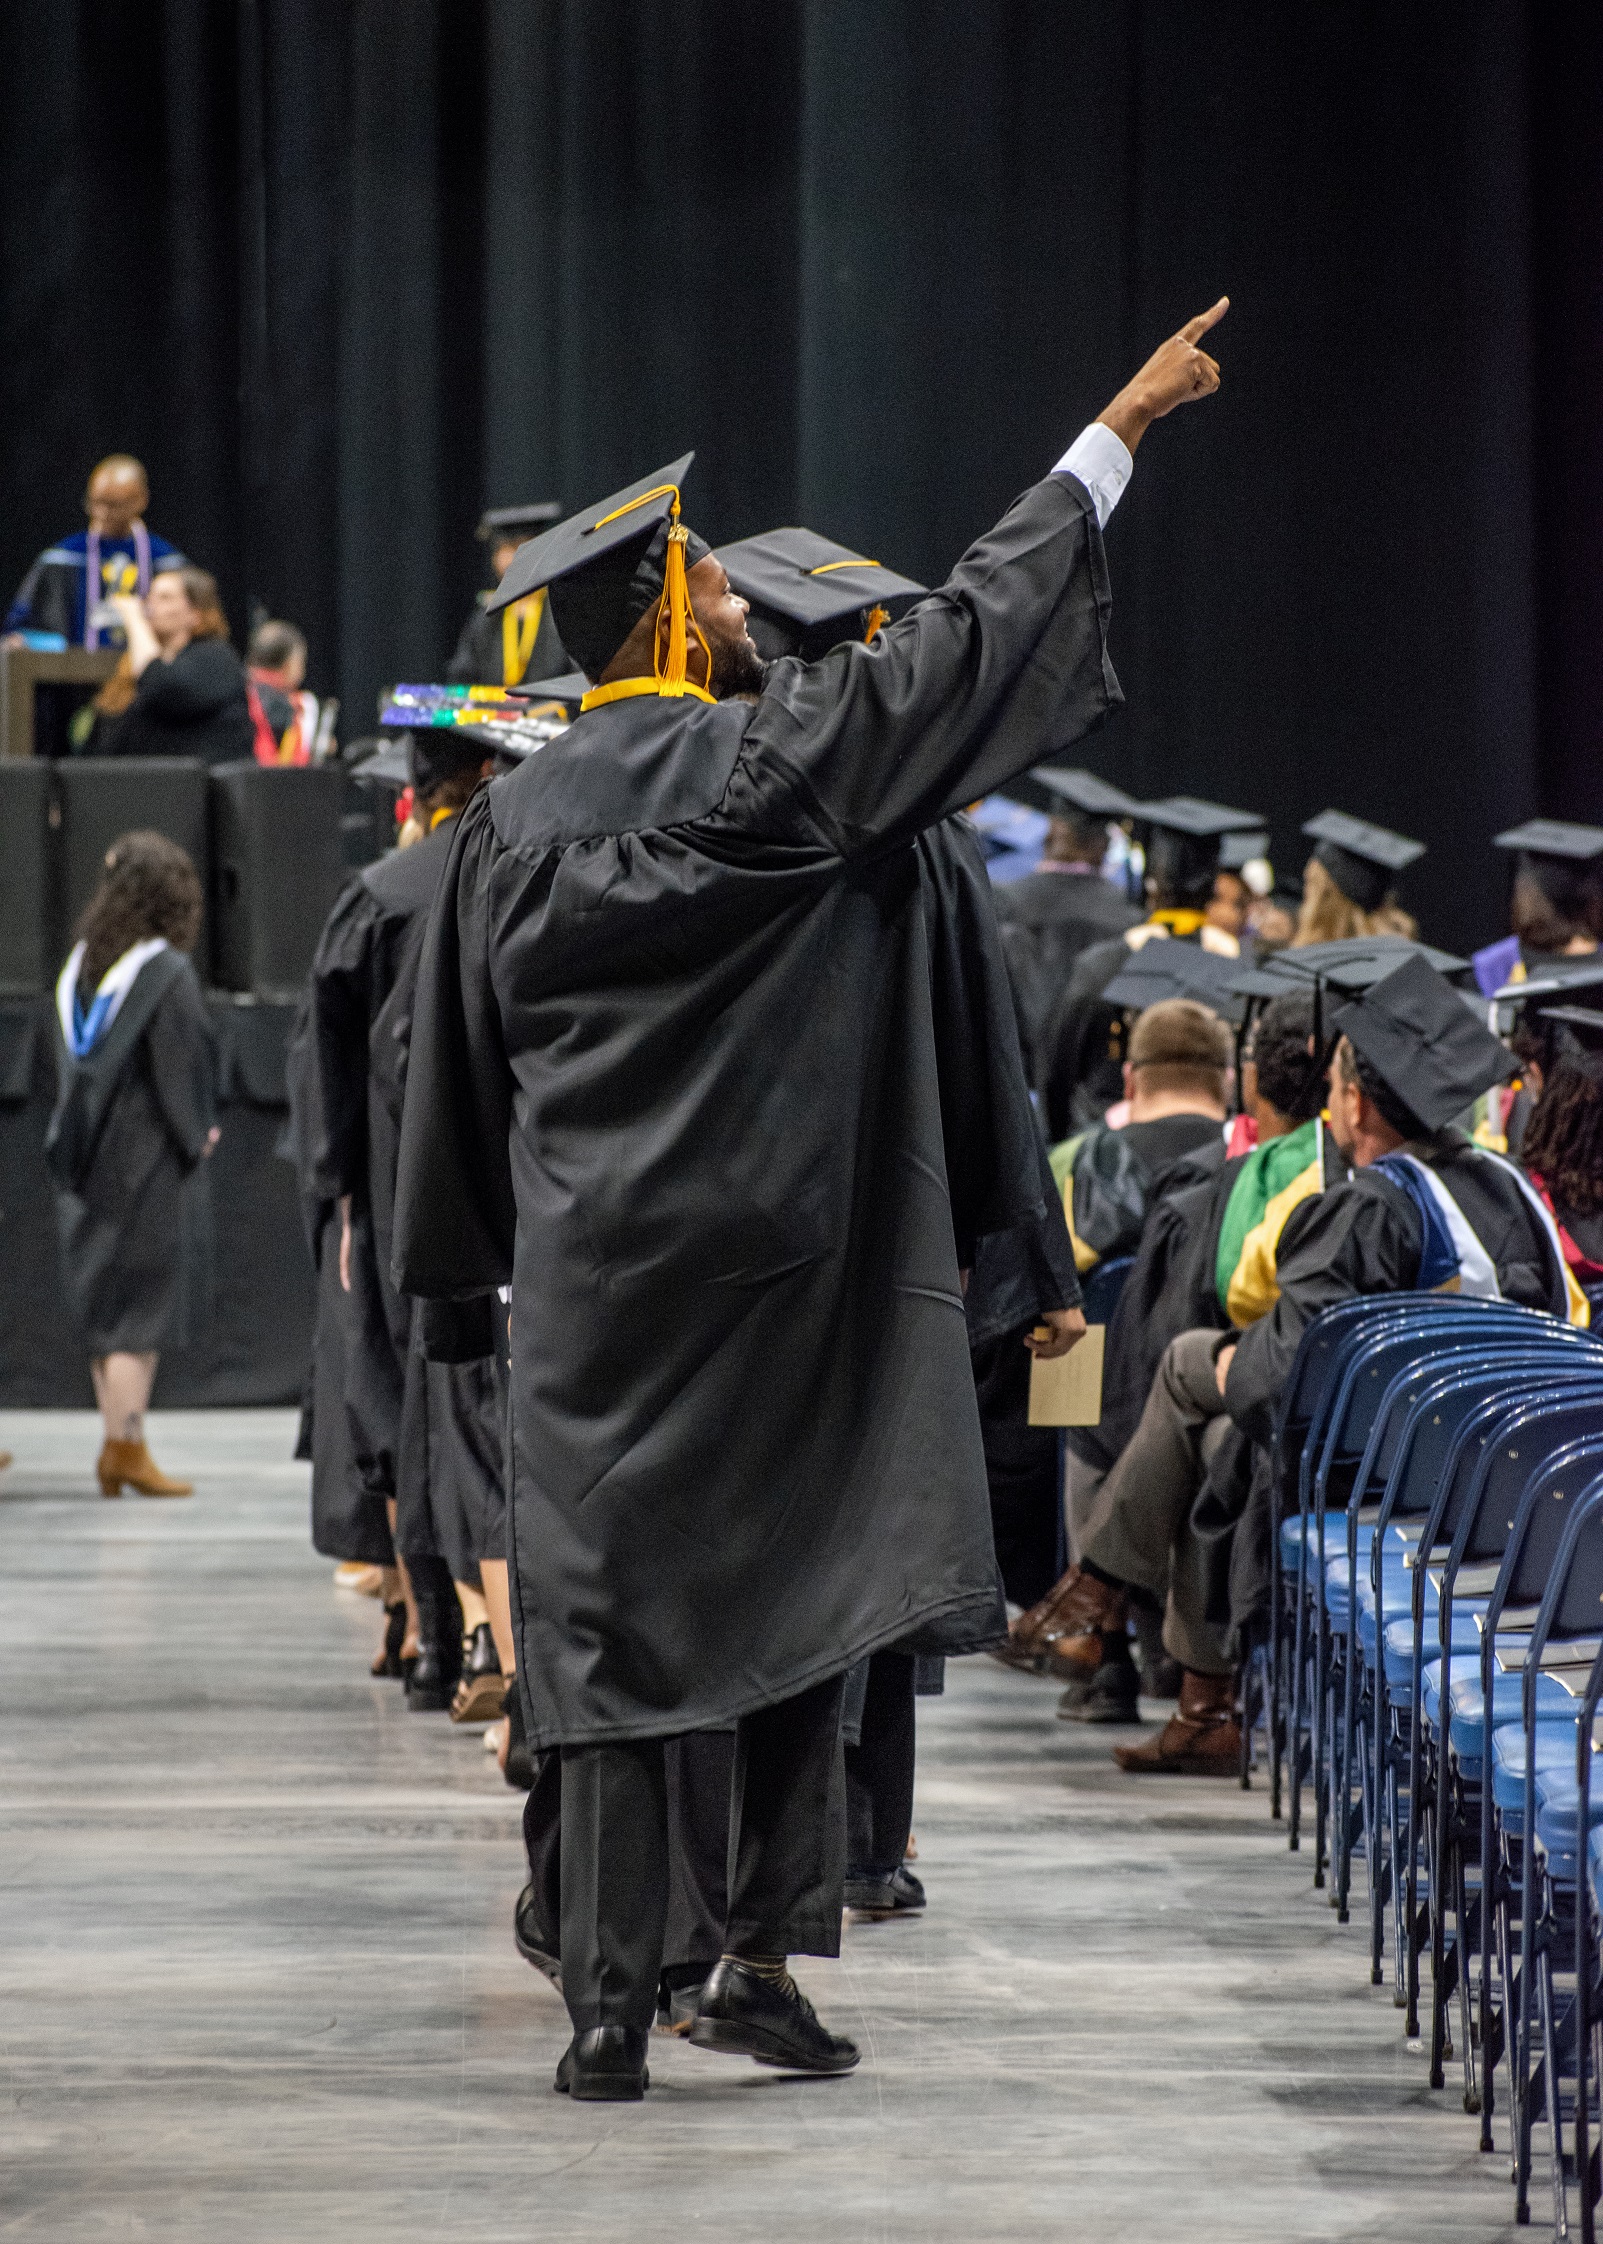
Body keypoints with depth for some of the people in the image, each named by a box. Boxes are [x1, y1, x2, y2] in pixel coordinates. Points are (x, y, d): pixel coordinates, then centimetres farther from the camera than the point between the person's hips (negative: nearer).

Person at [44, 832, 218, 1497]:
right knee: (144, 1300, -2)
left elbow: (68, 1063, 10)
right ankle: (126, 1446, -3)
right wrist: (197, 1136, -2)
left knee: (107, 1309, 13)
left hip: (91, 1160, 7)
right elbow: (178, 1065, -16)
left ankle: (118, 1445, 17)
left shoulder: (80, 965, 6)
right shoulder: (166, 973, -15)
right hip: (150, 1159, -7)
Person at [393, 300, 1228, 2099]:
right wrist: (1125, 422, 5)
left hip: (591, 1289, 3)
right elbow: (966, 632, -3)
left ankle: (608, 2003, -1)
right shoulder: (768, 759, -8)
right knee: (794, 1595, 8)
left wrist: (503, 1277, 22)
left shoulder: (511, 822, 4)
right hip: (768, 1271, -3)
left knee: (607, 1624, 3)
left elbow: (463, 1076, 10)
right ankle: (760, 1959, 6)